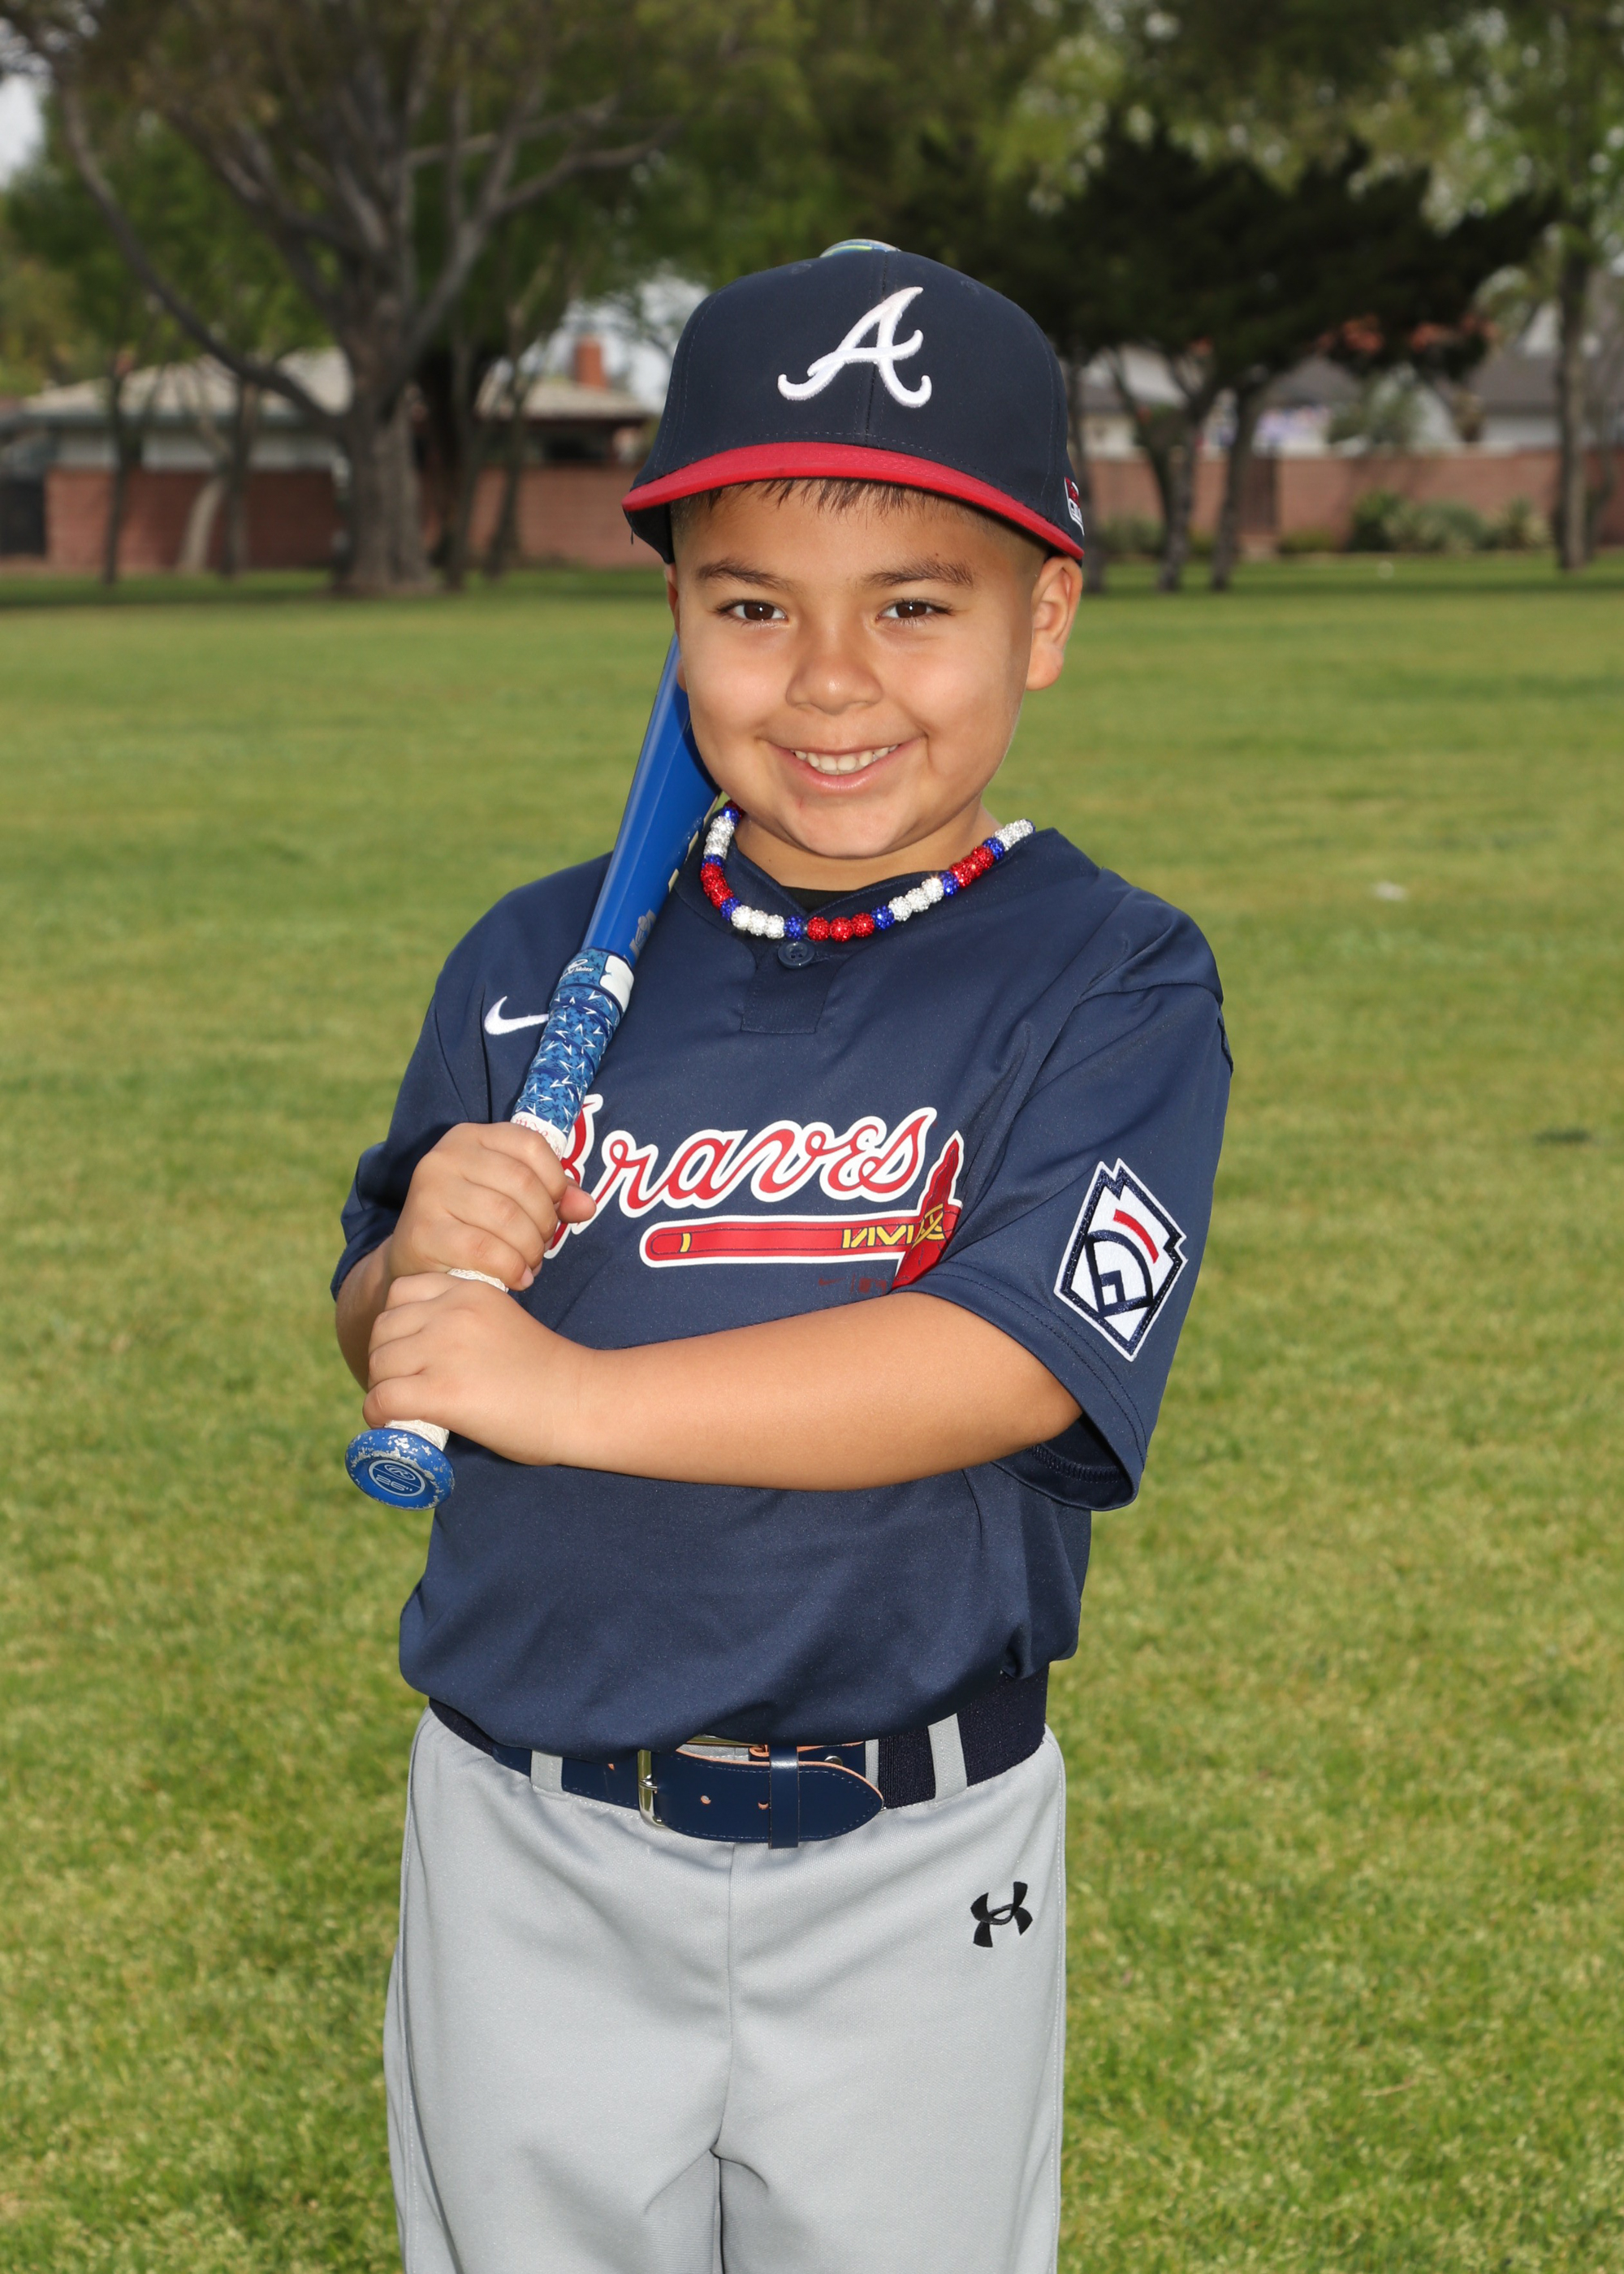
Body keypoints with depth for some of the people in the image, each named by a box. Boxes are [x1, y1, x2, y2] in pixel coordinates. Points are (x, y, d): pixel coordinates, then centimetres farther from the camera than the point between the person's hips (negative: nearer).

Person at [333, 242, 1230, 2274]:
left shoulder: (1112, 982, -10)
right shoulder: (540, 965, 2)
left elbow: (1011, 1363, -22)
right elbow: (389, 1343, 7)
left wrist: (570, 1393, -22)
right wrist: (424, 1260, -16)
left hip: (909, 1874, -2)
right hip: (532, 1842, 3)